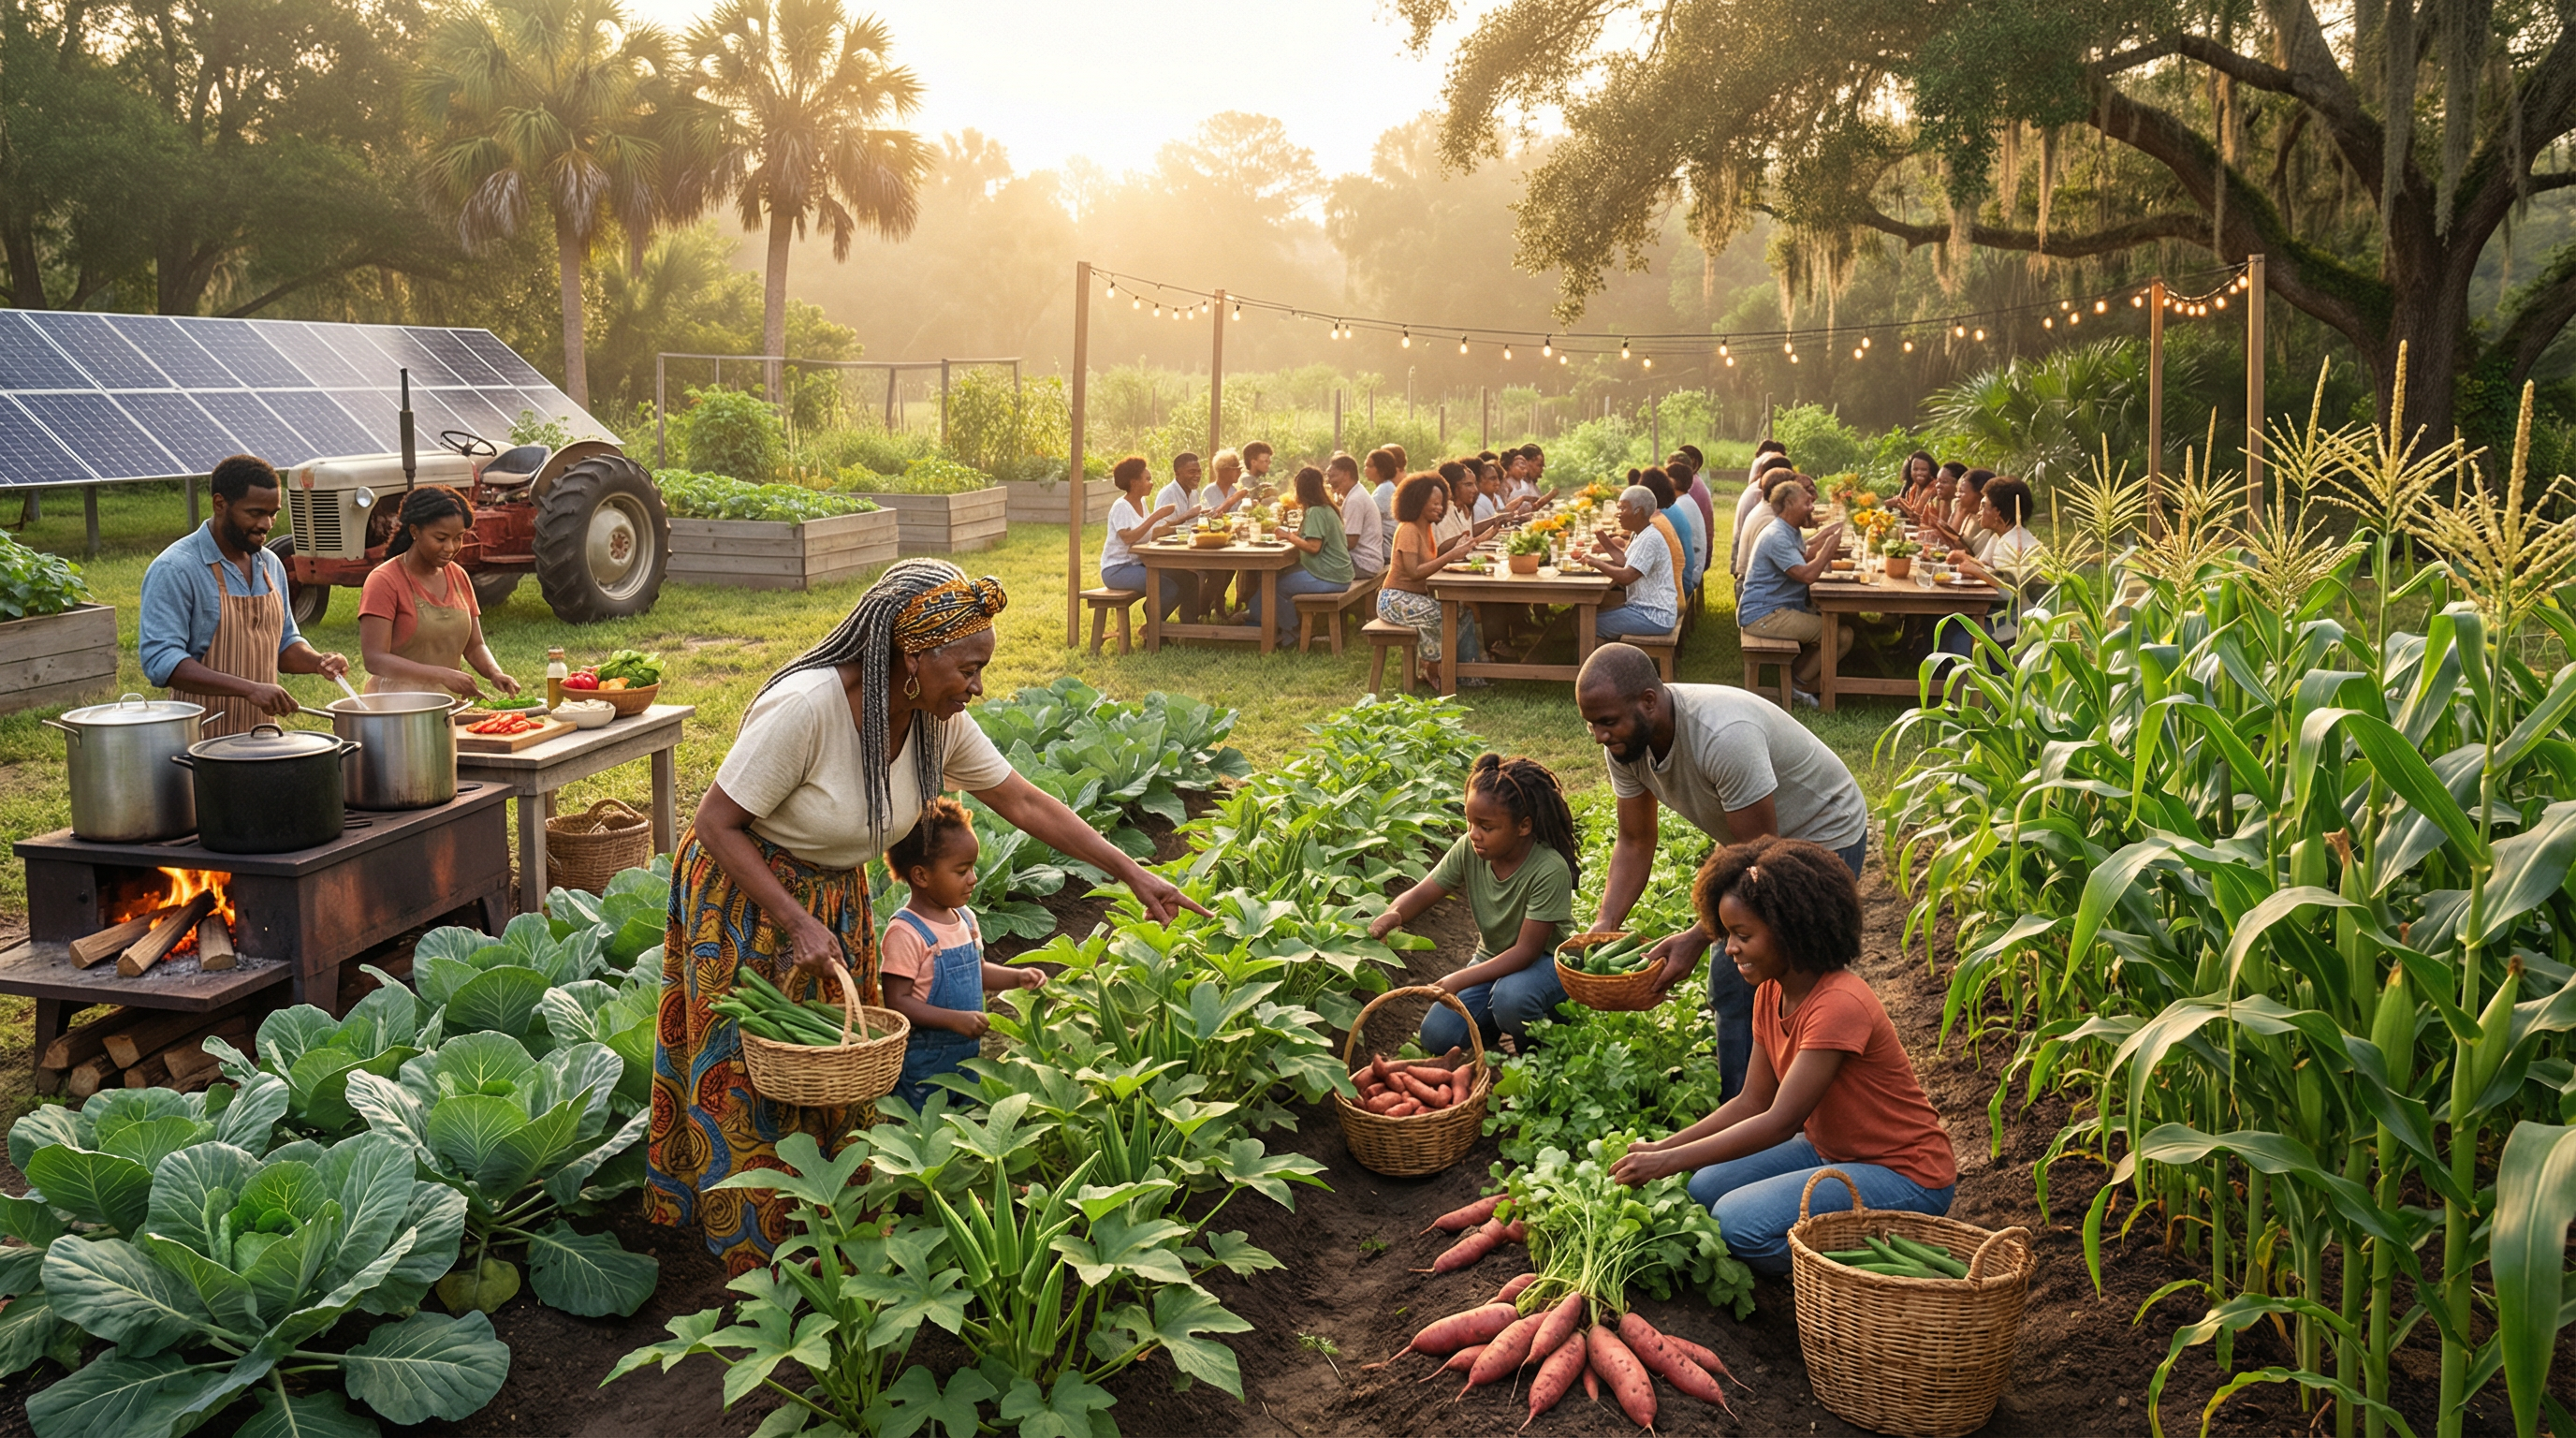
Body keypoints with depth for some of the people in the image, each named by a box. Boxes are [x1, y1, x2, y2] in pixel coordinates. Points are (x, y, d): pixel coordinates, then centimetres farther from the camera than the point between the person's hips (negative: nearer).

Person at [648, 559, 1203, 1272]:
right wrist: (797, 924, -28)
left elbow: (1025, 802, -3)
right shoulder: (806, 707, -33)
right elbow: (717, 825, -25)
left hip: (836, 896, 6)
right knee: (752, 1085, 6)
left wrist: (1132, 872, -5)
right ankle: (757, 1254, 24)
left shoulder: (939, 722, -13)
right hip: (744, 894, -6)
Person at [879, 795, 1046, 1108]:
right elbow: (896, 1002, -23)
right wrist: (954, 1019, -29)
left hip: (967, 1055, 8)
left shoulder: (965, 919, 4)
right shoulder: (905, 934, -21)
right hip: (923, 1065, -8)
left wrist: (1017, 977, 5)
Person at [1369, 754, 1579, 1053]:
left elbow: (1527, 950, -29)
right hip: (1493, 959, 5)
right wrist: (1394, 915, -36)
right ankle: (1496, 1020, 18)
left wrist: (1460, 980, -37)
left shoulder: (1549, 869, -30)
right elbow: (1422, 893, -11)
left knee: (1510, 997, -39)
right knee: (1436, 1038, -12)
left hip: (1545, 959, -5)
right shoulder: (1469, 849, -14)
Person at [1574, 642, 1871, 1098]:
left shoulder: (1724, 736, -38)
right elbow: (1635, 842, -4)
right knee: (1730, 986, 9)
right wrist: (1603, 926, -16)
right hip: (1756, 839, 8)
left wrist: (1698, 939, -34)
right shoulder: (1625, 743, -15)